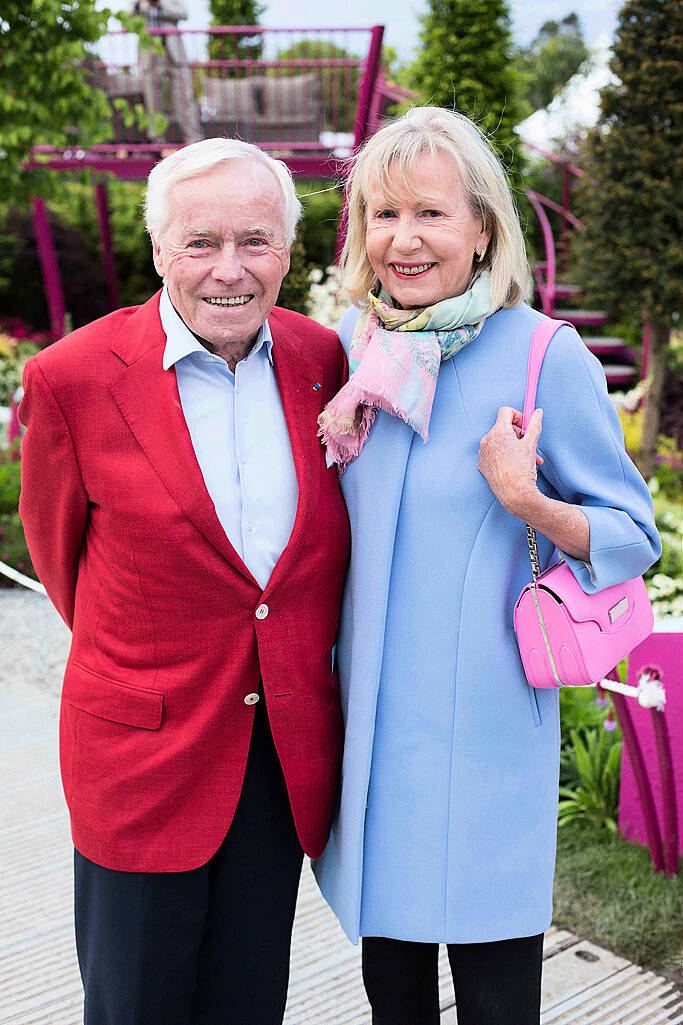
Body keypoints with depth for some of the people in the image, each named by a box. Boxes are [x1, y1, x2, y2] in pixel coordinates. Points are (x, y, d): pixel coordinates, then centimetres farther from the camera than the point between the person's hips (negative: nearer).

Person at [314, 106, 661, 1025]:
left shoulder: (545, 355, -12)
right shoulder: (352, 346, 3)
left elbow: (632, 535, -5)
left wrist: (524, 499, -23)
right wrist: (329, 444, -4)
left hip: (484, 721, -4)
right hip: (368, 706, 5)